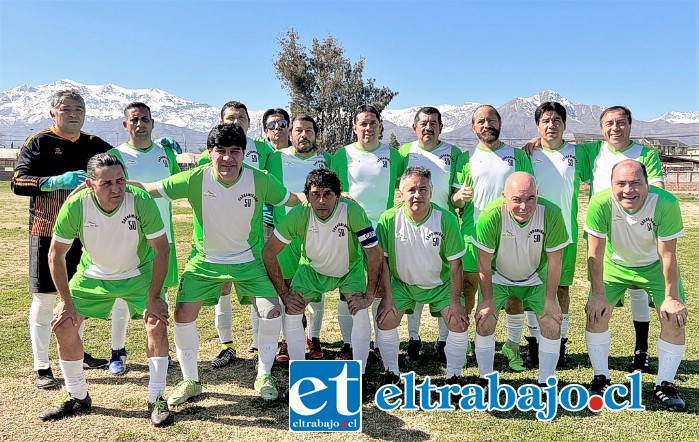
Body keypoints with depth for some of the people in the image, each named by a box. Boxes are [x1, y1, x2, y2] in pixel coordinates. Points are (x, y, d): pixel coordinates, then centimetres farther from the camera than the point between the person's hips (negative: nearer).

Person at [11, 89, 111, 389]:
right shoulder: (39, 142, -5)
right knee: (44, 297, 1)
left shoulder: (94, 145, 7)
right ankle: (41, 367, 12)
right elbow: (18, 182, -13)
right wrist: (57, 181, -27)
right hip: (47, 231, -4)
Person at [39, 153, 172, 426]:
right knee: (63, 324, -3)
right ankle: (78, 398, 20)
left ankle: (156, 399, -4)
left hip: (139, 273, -2)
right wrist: (66, 301, -11)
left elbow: (162, 249, -21)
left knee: (157, 320, -19)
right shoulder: (75, 206, -26)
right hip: (93, 274, 2)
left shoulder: (141, 201, -31)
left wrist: (153, 297, -21)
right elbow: (56, 254, -12)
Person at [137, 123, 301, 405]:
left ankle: (264, 376, 15)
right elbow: (150, 189, -11)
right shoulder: (195, 179, -19)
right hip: (205, 261, 0)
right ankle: (190, 381, 18)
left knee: (271, 313, -11)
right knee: (183, 316, -7)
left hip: (249, 260, 0)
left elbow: (293, 200, -2)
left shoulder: (260, 180, -18)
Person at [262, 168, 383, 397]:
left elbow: (376, 254, -25)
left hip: (350, 268, -1)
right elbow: (269, 252, -18)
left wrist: (369, 295, -23)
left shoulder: (353, 211, -34)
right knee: (291, 313, -13)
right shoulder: (299, 214, -30)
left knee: (360, 312, -21)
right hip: (312, 268, 2)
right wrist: (284, 294, -17)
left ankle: (359, 376, -5)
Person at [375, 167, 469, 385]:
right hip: (402, 283, 1)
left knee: (459, 323, -14)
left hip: (441, 285, 0)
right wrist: (387, 298, -13)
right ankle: (391, 373, 10)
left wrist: (455, 301, -14)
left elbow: (455, 263, -14)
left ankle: (453, 376, 9)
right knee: (385, 320, -14)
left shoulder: (446, 219, -21)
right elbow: (382, 261, -11)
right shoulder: (389, 219, -19)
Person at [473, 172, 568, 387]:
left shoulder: (551, 214, -29)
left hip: (536, 278, 1)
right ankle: (485, 379, 9)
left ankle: (545, 382, 12)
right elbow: (484, 262, -20)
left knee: (552, 322, -7)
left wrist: (550, 299, -12)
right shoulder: (491, 216, -33)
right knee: (485, 321, -11)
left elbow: (554, 260, -16)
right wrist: (487, 299, -14)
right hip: (498, 277, -1)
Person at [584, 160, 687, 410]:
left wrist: (671, 297, -18)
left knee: (675, 319, -10)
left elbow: (667, 254, -22)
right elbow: (595, 253, -22)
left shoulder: (666, 203, -31)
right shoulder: (600, 204, -31)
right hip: (615, 265, 0)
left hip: (655, 266, 0)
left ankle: (665, 384, 10)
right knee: (596, 313, -10)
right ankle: (601, 378, 10)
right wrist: (598, 295, -18)